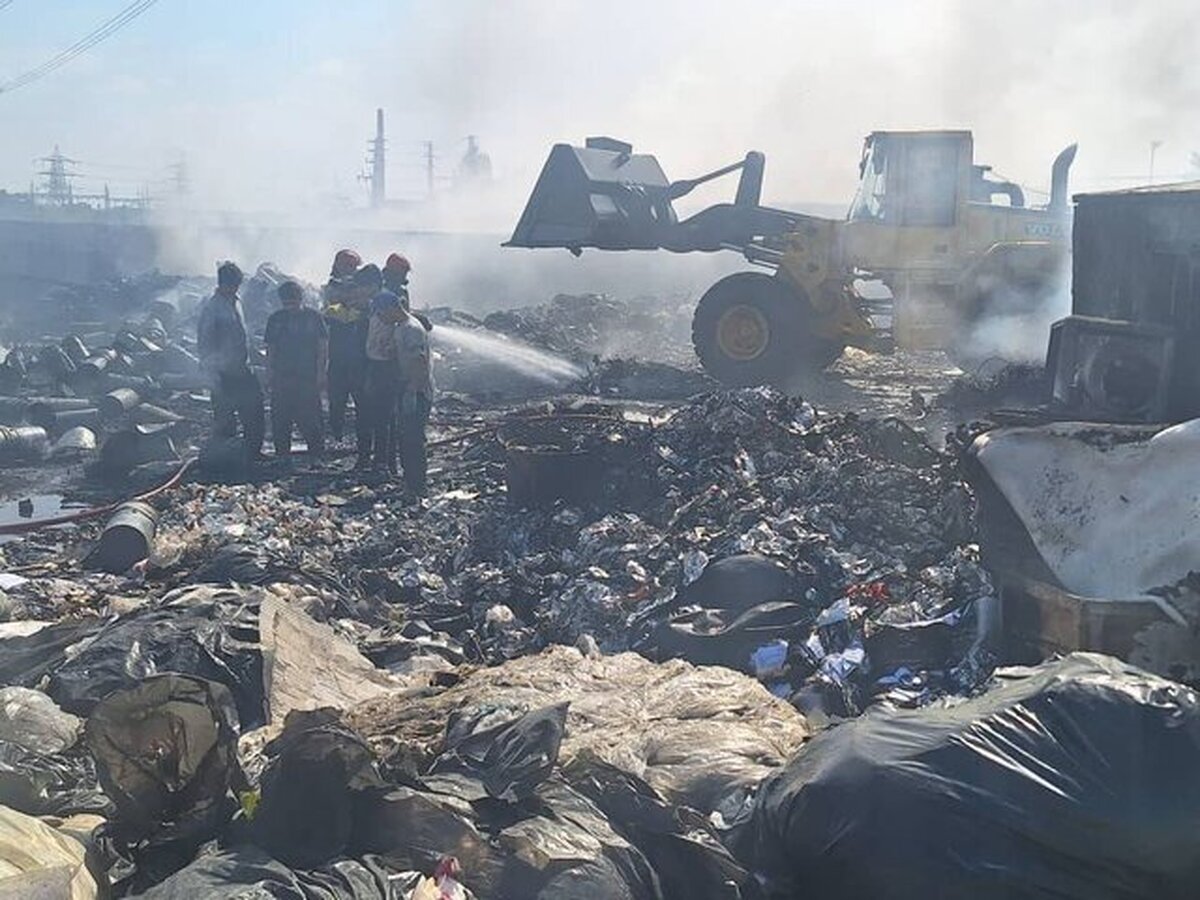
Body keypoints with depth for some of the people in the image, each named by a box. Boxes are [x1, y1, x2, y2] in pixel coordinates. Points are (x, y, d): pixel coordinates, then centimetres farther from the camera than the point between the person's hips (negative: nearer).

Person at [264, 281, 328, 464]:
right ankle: (283, 454, 12)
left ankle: (317, 454, 9)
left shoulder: (313, 317, 1)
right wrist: (269, 374, 7)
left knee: (309, 419, -4)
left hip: (308, 377, -3)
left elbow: (323, 346, 1)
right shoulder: (276, 319, 10)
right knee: (280, 419, 2)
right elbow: (270, 349, 13)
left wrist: (321, 372, -5)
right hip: (282, 377, 3)